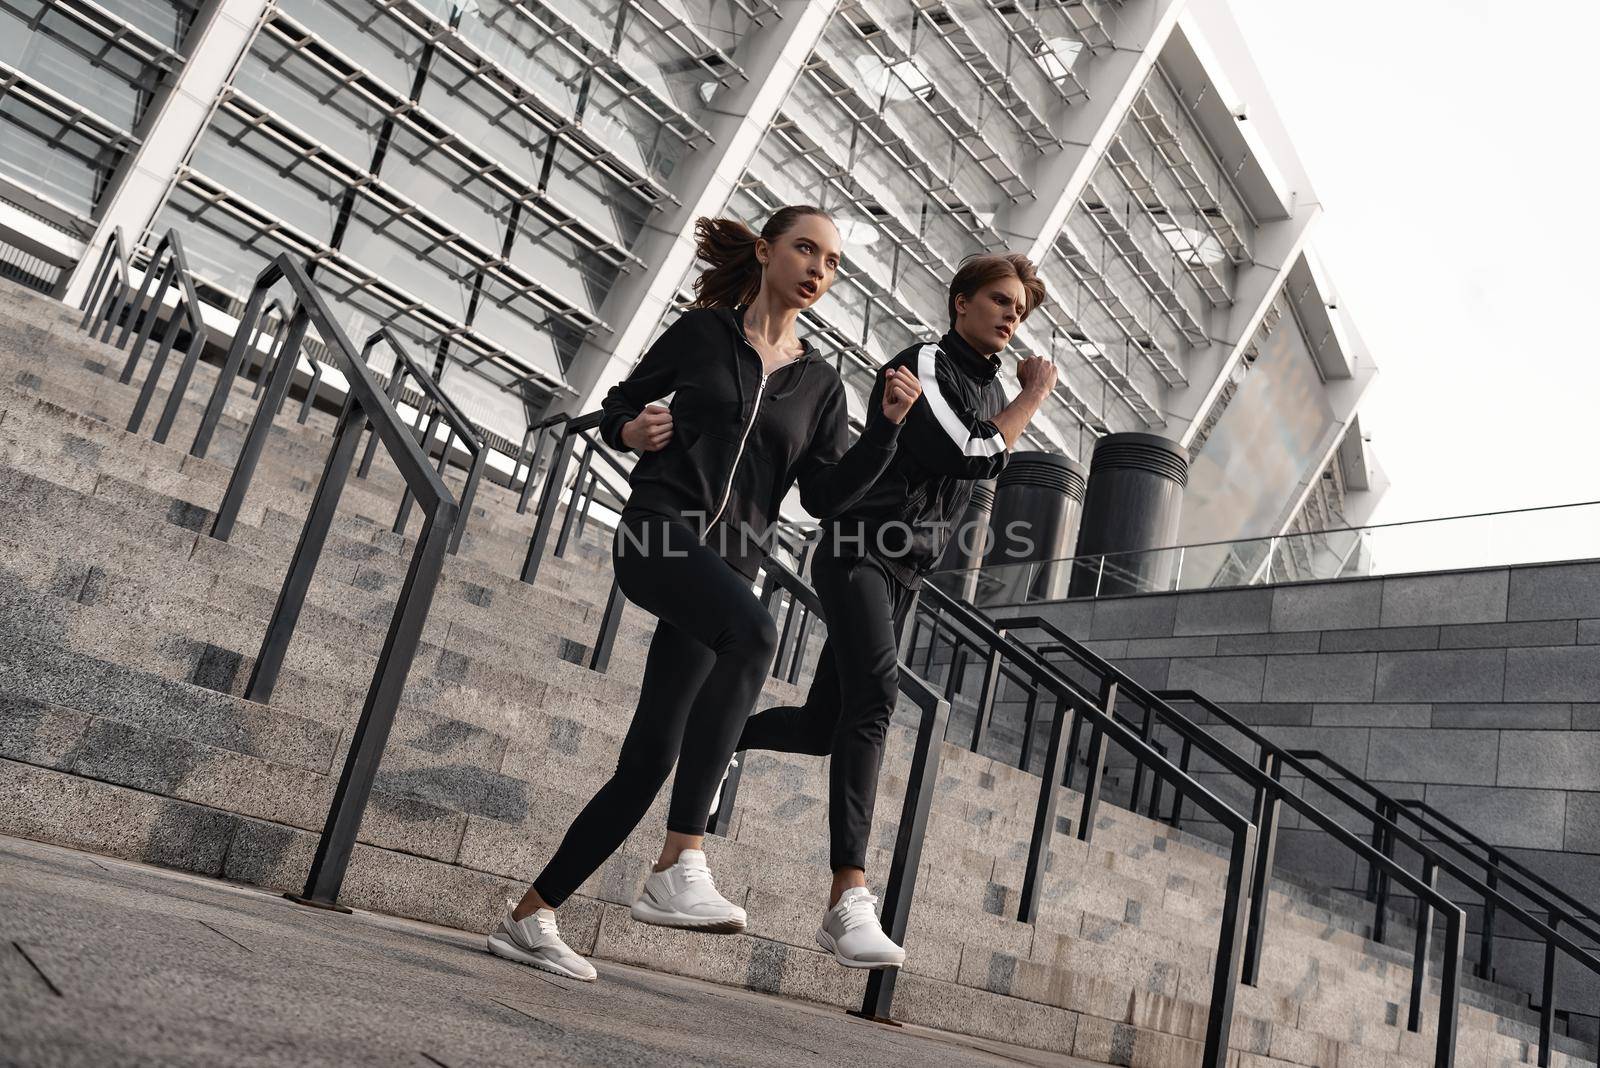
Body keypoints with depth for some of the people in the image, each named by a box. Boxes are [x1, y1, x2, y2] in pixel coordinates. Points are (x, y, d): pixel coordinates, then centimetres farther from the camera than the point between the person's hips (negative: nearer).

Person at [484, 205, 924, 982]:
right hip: (659, 532, -4)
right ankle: (678, 870, -36)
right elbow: (618, 406, 18)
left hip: (729, 565, 5)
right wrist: (631, 429, -4)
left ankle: (528, 917, 17)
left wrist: (887, 425, -6)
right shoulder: (702, 330, 9)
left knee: (649, 761, 1)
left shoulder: (819, 382, 16)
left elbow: (827, 496, 6)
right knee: (753, 634, -35)